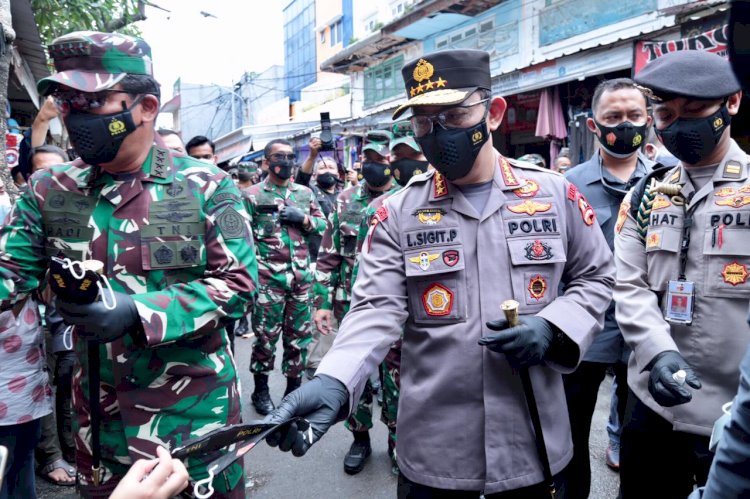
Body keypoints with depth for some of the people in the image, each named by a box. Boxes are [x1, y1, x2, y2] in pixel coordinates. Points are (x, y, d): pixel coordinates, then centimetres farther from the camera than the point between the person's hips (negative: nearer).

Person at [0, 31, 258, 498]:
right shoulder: (50, 191, 1)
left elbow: (239, 283, -15)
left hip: (194, 406, -3)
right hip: (99, 410, 4)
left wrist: (136, 313, -24)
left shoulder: (207, 187, -11)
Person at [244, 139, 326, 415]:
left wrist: (304, 219, -5)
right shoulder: (253, 195, 0)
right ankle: (260, 390, 23)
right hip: (268, 278, -4)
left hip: (302, 276, 4)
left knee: (300, 336, 10)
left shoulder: (305, 193, 13)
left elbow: (323, 224, 15)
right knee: (265, 336, 5)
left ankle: (294, 389, 25)